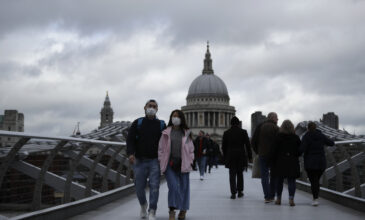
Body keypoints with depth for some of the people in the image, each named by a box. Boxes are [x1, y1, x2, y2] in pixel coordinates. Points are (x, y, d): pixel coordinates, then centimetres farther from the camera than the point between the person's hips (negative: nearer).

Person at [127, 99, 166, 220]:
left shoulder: (161, 124, 9)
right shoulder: (137, 123, 7)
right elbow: (130, 139, 0)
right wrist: (130, 153, -16)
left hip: (155, 161, 0)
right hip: (139, 160, 0)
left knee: (154, 186, -9)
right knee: (139, 186, 6)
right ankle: (143, 205, 34)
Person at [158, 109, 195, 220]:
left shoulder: (186, 133, 7)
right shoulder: (166, 133, 6)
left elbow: (191, 149, 10)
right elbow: (161, 148, 8)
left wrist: (190, 161, 2)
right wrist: (161, 162, 2)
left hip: (182, 164, 1)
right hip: (169, 164, -1)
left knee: (183, 187, 6)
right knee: (173, 186, -13)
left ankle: (183, 210, 22)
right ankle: (172, 211, -5)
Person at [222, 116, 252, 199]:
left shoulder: (226, 133, 1)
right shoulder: (243, 132, -2)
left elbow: (224, 146, 5)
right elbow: (248, 145, -2)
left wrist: (225, 157, 14)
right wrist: (249, 156, 5)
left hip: (230, 156, 0)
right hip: (241, 155, 0)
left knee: (232, 174, 1)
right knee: (240, 174, 14)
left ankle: (233, 193, -8)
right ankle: (240, 191, 17)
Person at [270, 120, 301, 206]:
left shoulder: (278, 137, -5)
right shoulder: (296, 138, 1)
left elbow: (274, 150, -5)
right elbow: (300, 150, 4)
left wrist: (273, 160, 4)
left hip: (280, 162, -1)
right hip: (293, 162, 1)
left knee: (279, 181, 11)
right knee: (291, 181, 3)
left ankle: (278, 199, 18)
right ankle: (291, 199, -8)